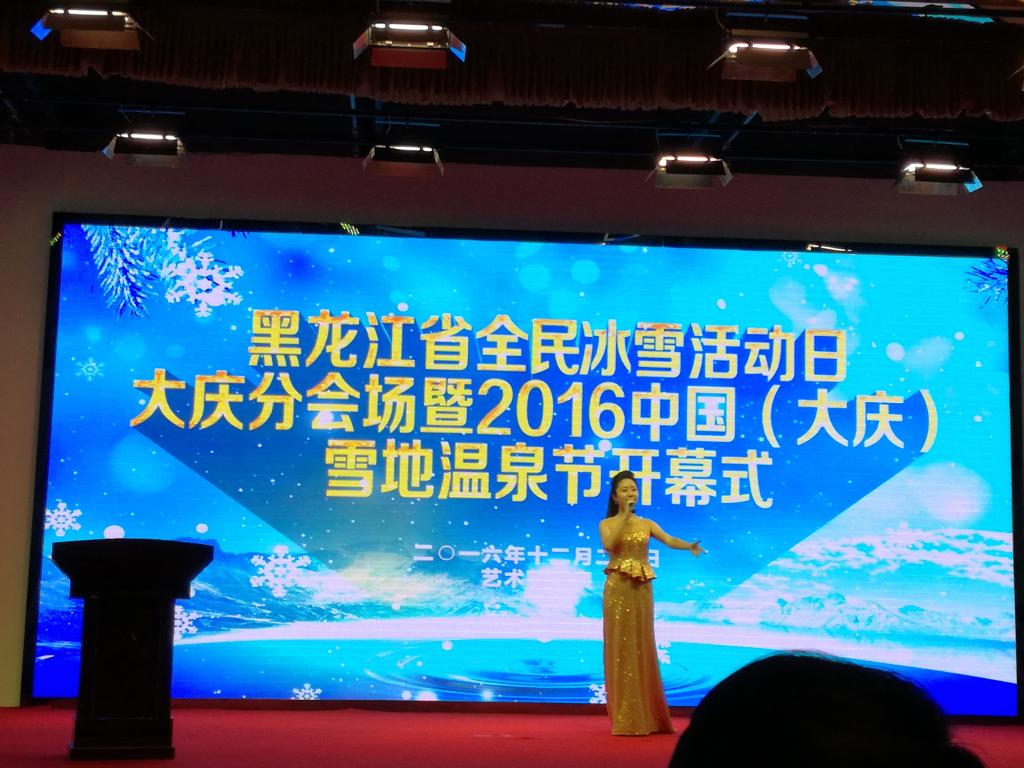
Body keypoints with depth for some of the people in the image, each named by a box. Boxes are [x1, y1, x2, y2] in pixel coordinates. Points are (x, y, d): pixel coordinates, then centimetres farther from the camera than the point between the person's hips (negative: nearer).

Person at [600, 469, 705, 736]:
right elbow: (608, 544, -19)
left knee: (642, 649, 5)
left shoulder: (647, 524, 10)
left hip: (642, 590, 3)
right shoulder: (607, 523, 3)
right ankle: (625, 718, -1)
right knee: (621, 649, -3)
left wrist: (690, 546, -26)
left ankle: (647, 716, 11)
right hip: (617, 589, -3)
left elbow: (669, 540, -6)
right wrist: (624, 514, -15)